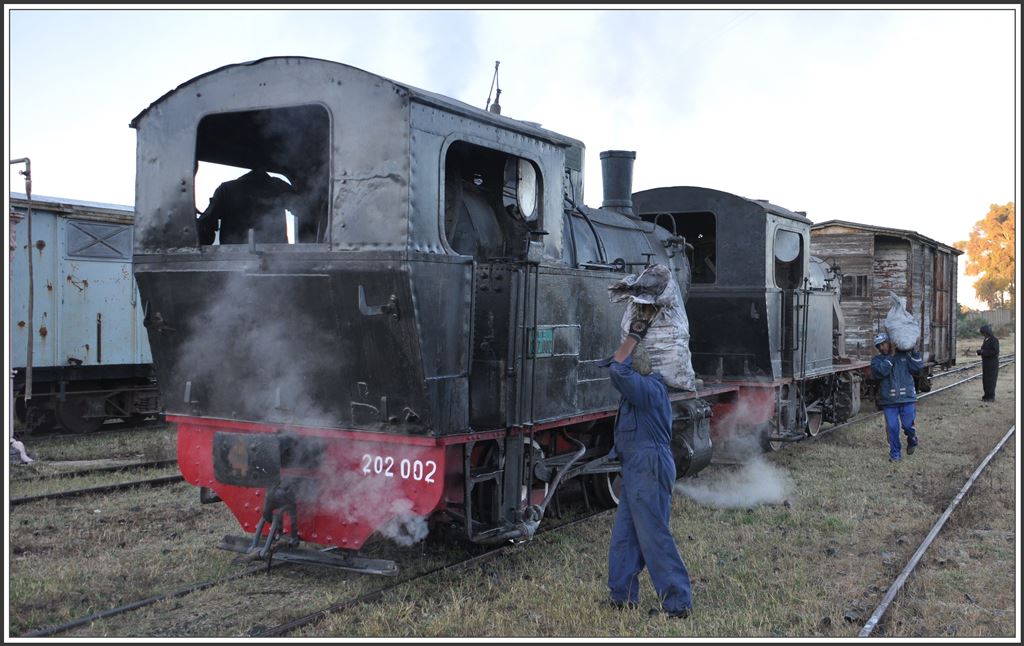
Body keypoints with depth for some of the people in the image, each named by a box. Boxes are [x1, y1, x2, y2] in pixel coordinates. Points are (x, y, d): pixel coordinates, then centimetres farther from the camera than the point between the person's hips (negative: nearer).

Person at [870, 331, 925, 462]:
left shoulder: (905, 355, 7)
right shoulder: (877, 360, 5)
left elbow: (918, 368, -2)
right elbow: (880, 371, -15)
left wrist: (912, 352, -8)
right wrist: (891, 355, -12)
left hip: (907, 398, 0)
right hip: (888, 400, 0)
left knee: (908, 425, -1)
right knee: (892, 428, 1)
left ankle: (912, 441, 32)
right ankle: (895, 454, 14)